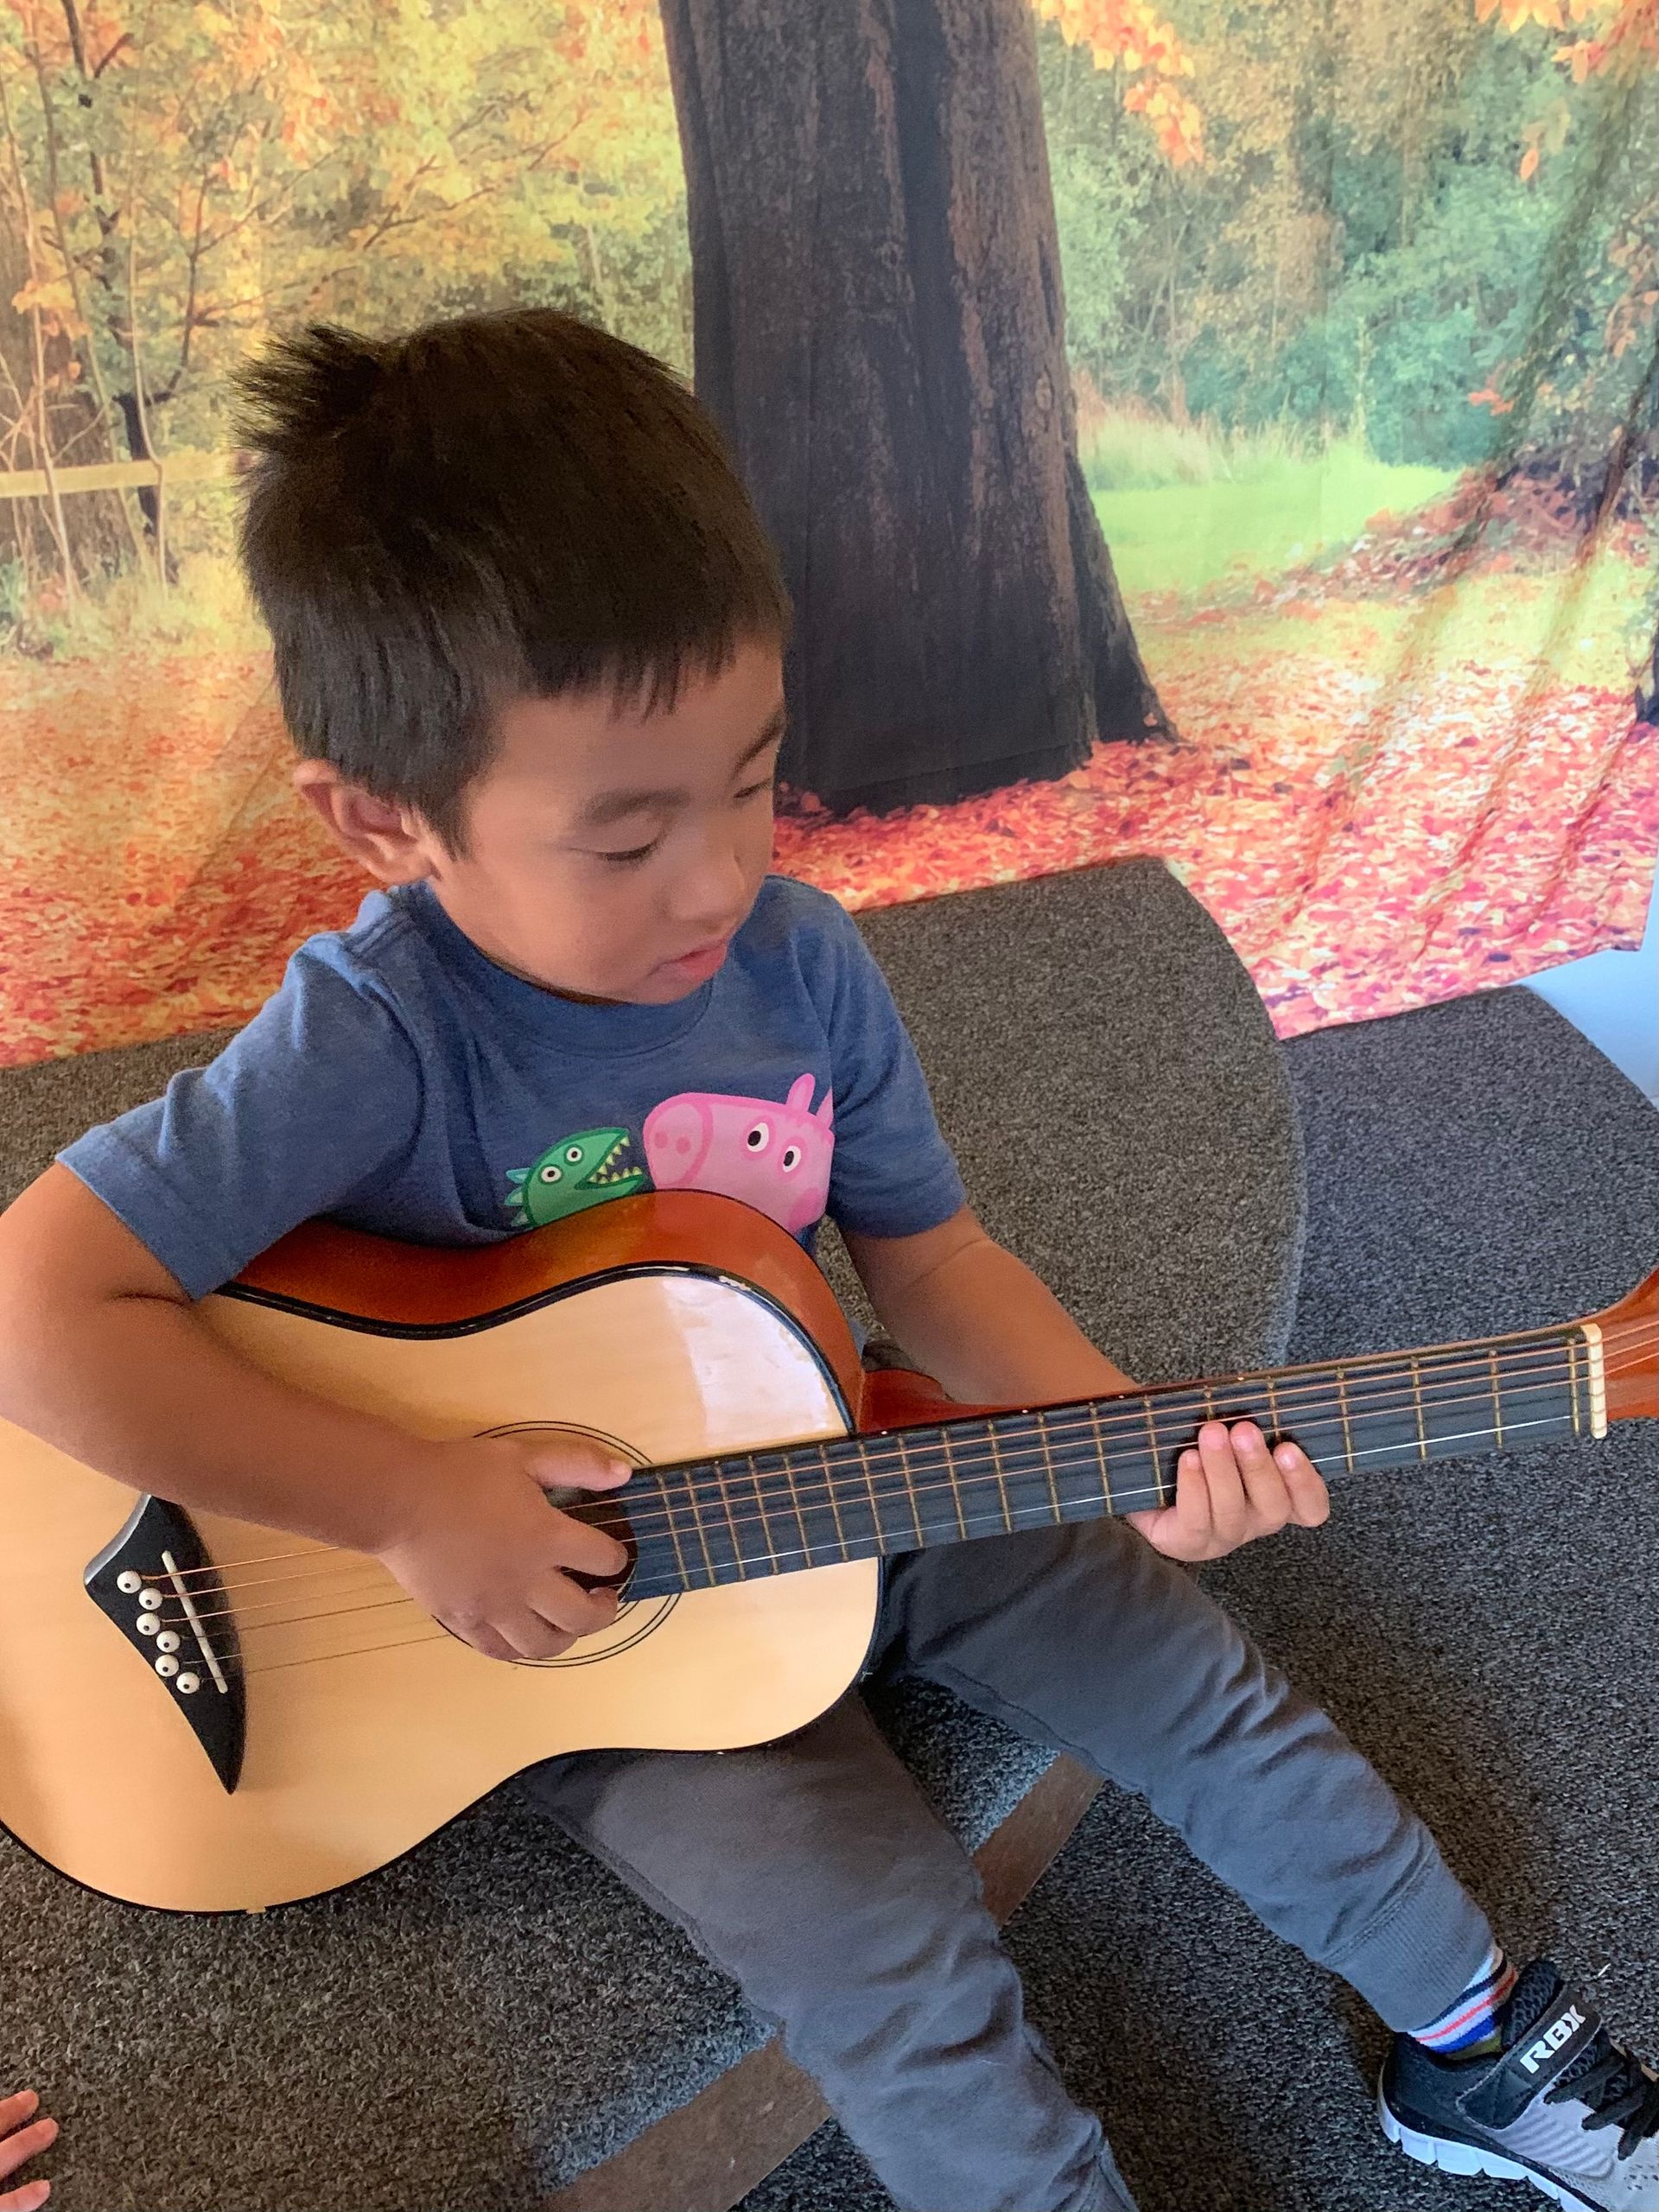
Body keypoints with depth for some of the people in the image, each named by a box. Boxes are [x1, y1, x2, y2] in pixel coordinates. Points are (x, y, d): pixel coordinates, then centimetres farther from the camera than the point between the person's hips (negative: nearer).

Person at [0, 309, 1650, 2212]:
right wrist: (410, 1504, -30)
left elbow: (926, 1257, -2)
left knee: (1204, 1690, 7)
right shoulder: (381, 1041, -27)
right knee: (895, 1956, -19)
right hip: (549, 1594, -4)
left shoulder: (799, 964, -12)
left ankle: (1478, 2049, 32)